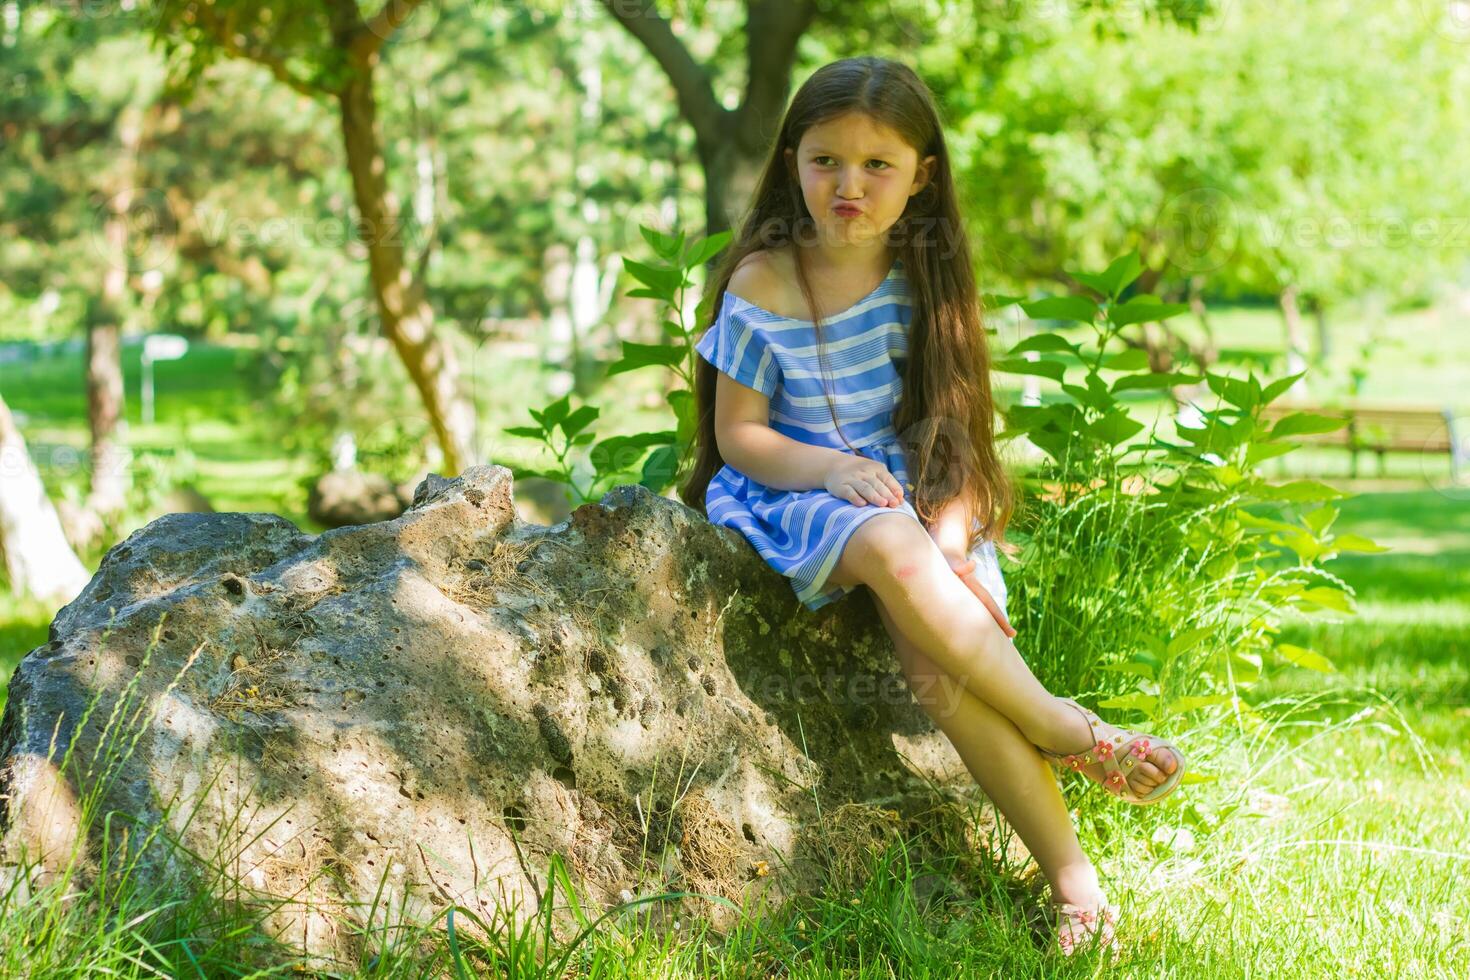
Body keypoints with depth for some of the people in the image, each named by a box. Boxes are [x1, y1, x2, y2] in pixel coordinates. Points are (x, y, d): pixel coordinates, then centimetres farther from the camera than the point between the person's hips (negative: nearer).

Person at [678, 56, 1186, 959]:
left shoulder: (924, 277, 2)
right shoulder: (761, 285, -5)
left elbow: (955, 419, 3)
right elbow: (736, 432, -2)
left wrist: (953, 536, -13)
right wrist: (831, 468, -21)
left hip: (914, 492, 1)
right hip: (799, 490, -1)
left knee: (930, 650, -28)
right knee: (893, 548, -37)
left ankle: (1070, 868, -27)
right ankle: (1061, 728, -28)